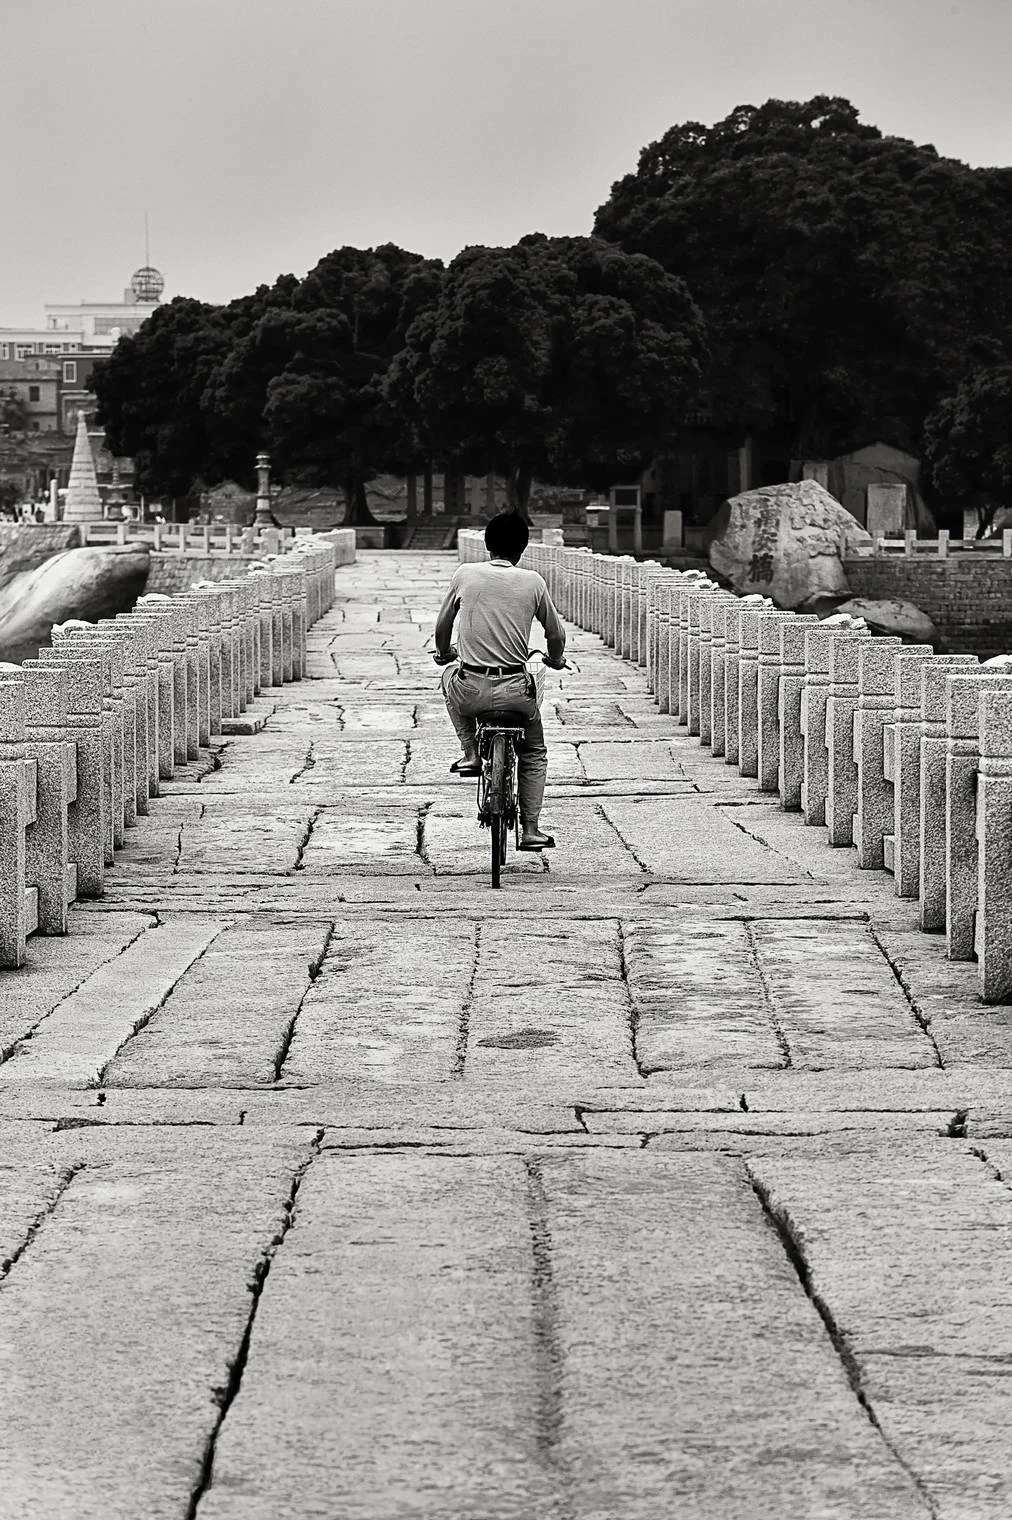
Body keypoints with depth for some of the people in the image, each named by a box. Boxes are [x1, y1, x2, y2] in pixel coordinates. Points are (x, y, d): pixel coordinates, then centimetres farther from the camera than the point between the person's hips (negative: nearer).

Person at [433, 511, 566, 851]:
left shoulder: (465, 575, 1)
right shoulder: (532, 582, 1)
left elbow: (442, 627, 13)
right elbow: (556, 634, 11)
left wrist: (444, 654, 35)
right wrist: (555, 660, 34)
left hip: (470, 692, 0)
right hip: (515, 690, 0)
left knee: (451, 677, 37)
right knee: (534, 754, 25)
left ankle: (470, 752, 26)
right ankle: (530, 830, 19)